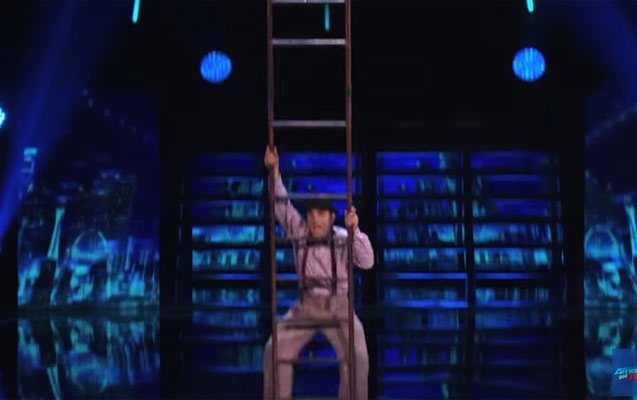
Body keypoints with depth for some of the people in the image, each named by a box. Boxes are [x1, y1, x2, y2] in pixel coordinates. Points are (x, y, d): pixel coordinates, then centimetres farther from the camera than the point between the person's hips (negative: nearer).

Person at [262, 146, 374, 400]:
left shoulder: (343, 238, -7)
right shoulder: (299, 233, -1)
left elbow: (367, 262, -17)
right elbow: (282, 207, -7)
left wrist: (354, 230, -28)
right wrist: (274, 171, -18)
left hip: (338, 307, -2)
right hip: (306, 305, 2)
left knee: (356, 357, -18)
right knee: (276, 350, -11)